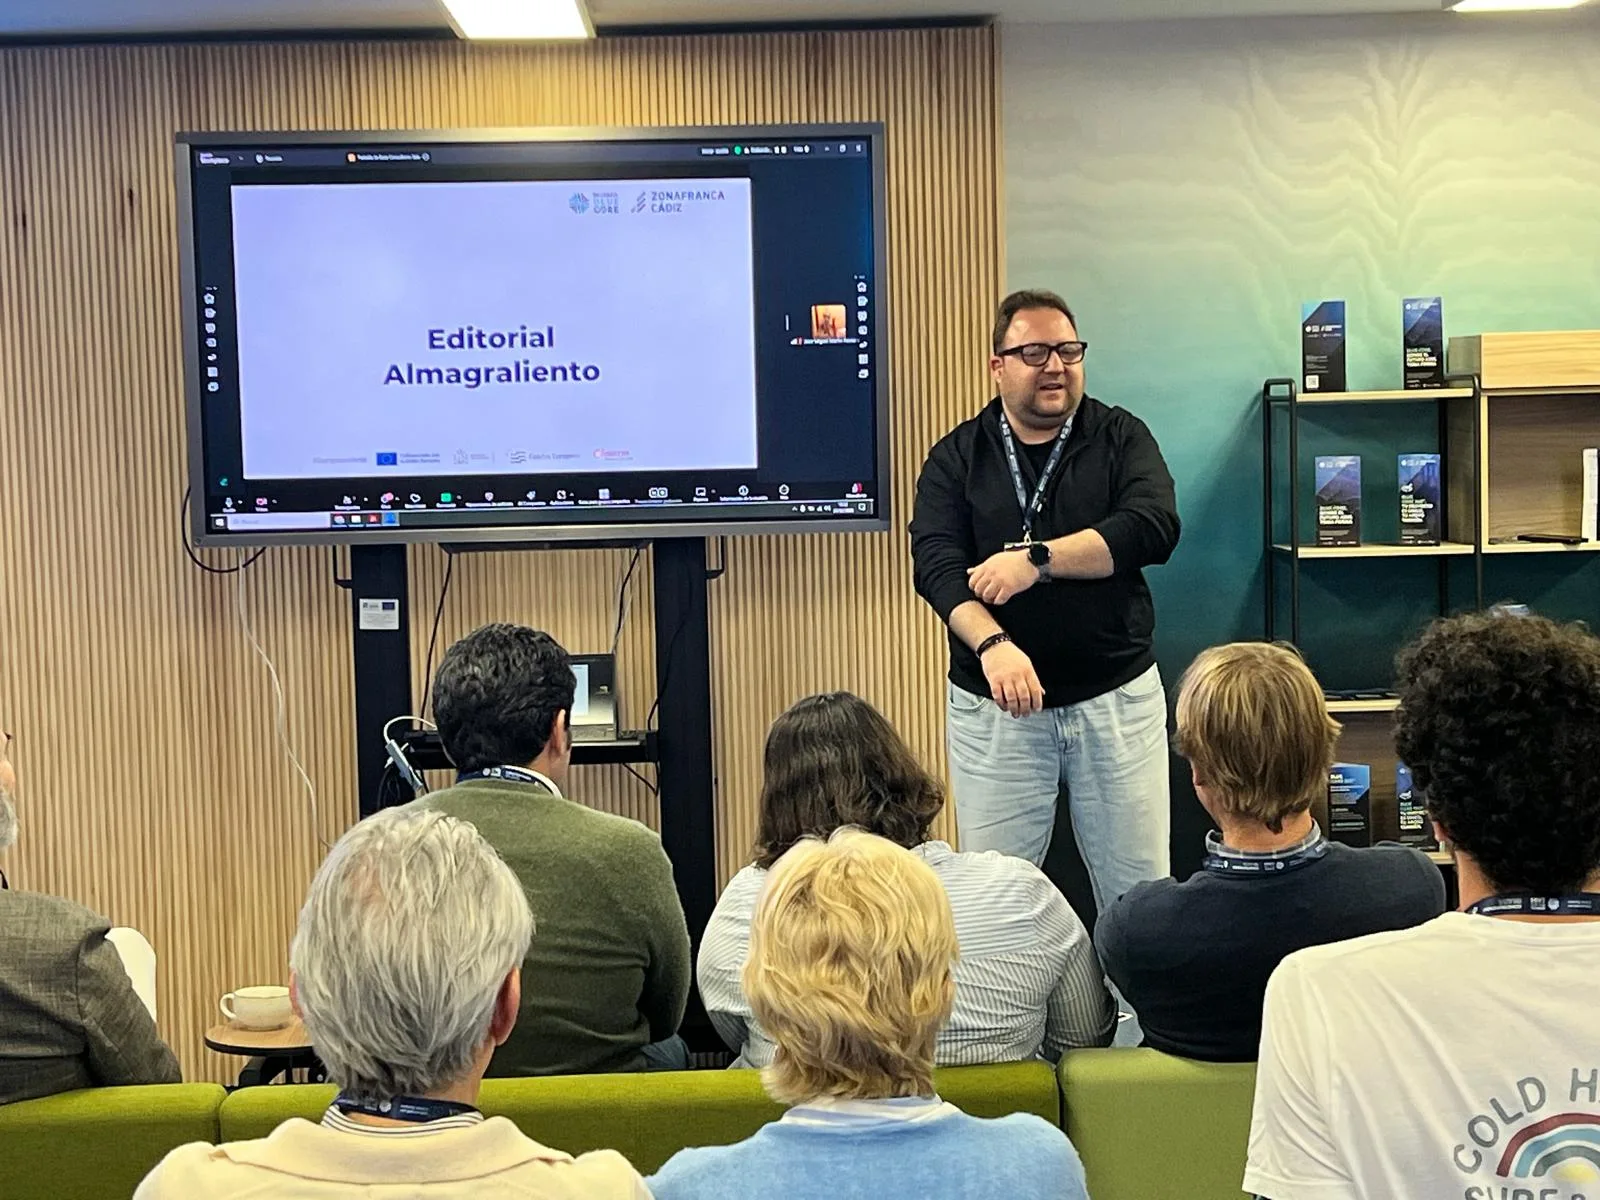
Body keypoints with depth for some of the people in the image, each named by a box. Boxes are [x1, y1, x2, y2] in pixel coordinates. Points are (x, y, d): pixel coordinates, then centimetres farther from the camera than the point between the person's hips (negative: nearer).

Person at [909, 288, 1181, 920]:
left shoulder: (1120, 437, 4)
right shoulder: (956, 458, 4)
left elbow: (1154, 528, -13)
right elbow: (936, 565, -11)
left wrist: (1036, 559, -20)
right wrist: (992, 644, -29)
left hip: (1117, 697, 0)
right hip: (993, 706, 0)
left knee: (1138, 889, 7)